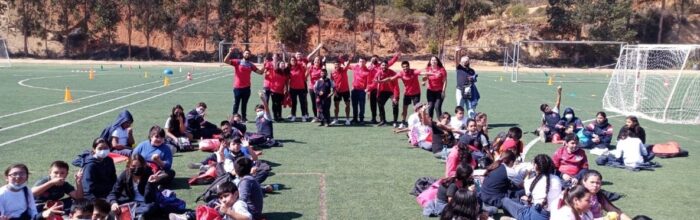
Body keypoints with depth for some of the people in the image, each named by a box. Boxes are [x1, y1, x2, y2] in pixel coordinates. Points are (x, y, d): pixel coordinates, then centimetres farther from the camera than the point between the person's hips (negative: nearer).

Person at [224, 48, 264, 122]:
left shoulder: (251, 64, 8)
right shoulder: (237, 62, -2)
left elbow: (260, 72, 8)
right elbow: (225, 61, -11)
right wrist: (230, 53, -21)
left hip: (247, 87, 3)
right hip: (238, 87, -3)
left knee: (244, 103, 10)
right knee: (236, 103, 4)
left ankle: (244, 117, 18)